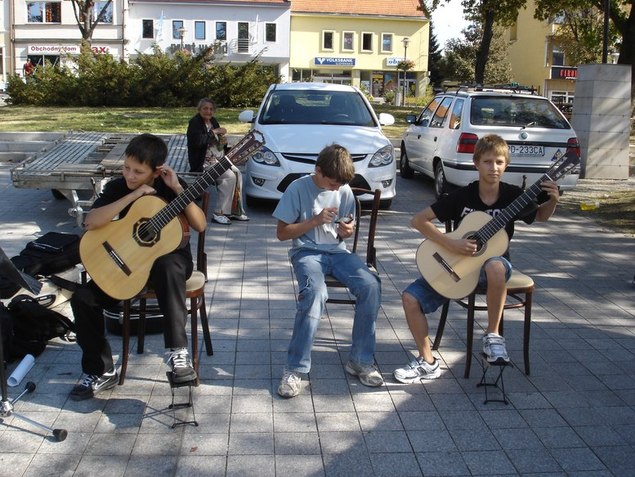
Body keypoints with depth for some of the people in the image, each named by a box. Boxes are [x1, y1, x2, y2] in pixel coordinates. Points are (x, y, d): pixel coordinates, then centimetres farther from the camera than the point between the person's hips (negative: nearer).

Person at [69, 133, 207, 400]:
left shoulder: (171, 186, -6)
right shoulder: (118, 187, -2)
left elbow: (200, 225, -16)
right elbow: (91, 222, -19)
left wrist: (177, 189, -23)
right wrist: (134, 195, -23)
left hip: (170, 256, -3)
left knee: (168, 267, -41)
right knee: (83, 299, -15)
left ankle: (178, 353, -38)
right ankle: (101, 371, 0)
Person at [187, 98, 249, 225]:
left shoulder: (213, 121, 15)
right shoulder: (195, 122, -9)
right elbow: (197, 141, -27)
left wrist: (223, 141, 1)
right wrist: (214, 132, -19)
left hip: (218, 159, 8)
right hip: (203, 162, -8)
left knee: (237, 173, -12)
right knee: (229, 176, -25)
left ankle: (235, 211, -5)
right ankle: (219, 213, -20)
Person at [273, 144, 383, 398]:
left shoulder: (345, 190, 5)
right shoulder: (298, 188, -6)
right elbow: (282, 233, -4)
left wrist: (347, 231, -9)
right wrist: (315, 220, -15)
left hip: (337, 251, 4)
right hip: (306, 252, -4)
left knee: (371, 285, -23)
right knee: (315, 292, -36)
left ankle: (361, 361, -11)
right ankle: (295, 369, -26)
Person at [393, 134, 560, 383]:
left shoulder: (513, 195, -7)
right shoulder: (462, 196, -11)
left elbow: (540, 217, 13)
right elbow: (419, 220, -13)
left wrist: (552, 200, -10)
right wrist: (450, 243, -24)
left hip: (493, 260, -1)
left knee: (495, 266, -41)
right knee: (411, 298, -15)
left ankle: (492, 334, -21)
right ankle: (428, 362, 1)